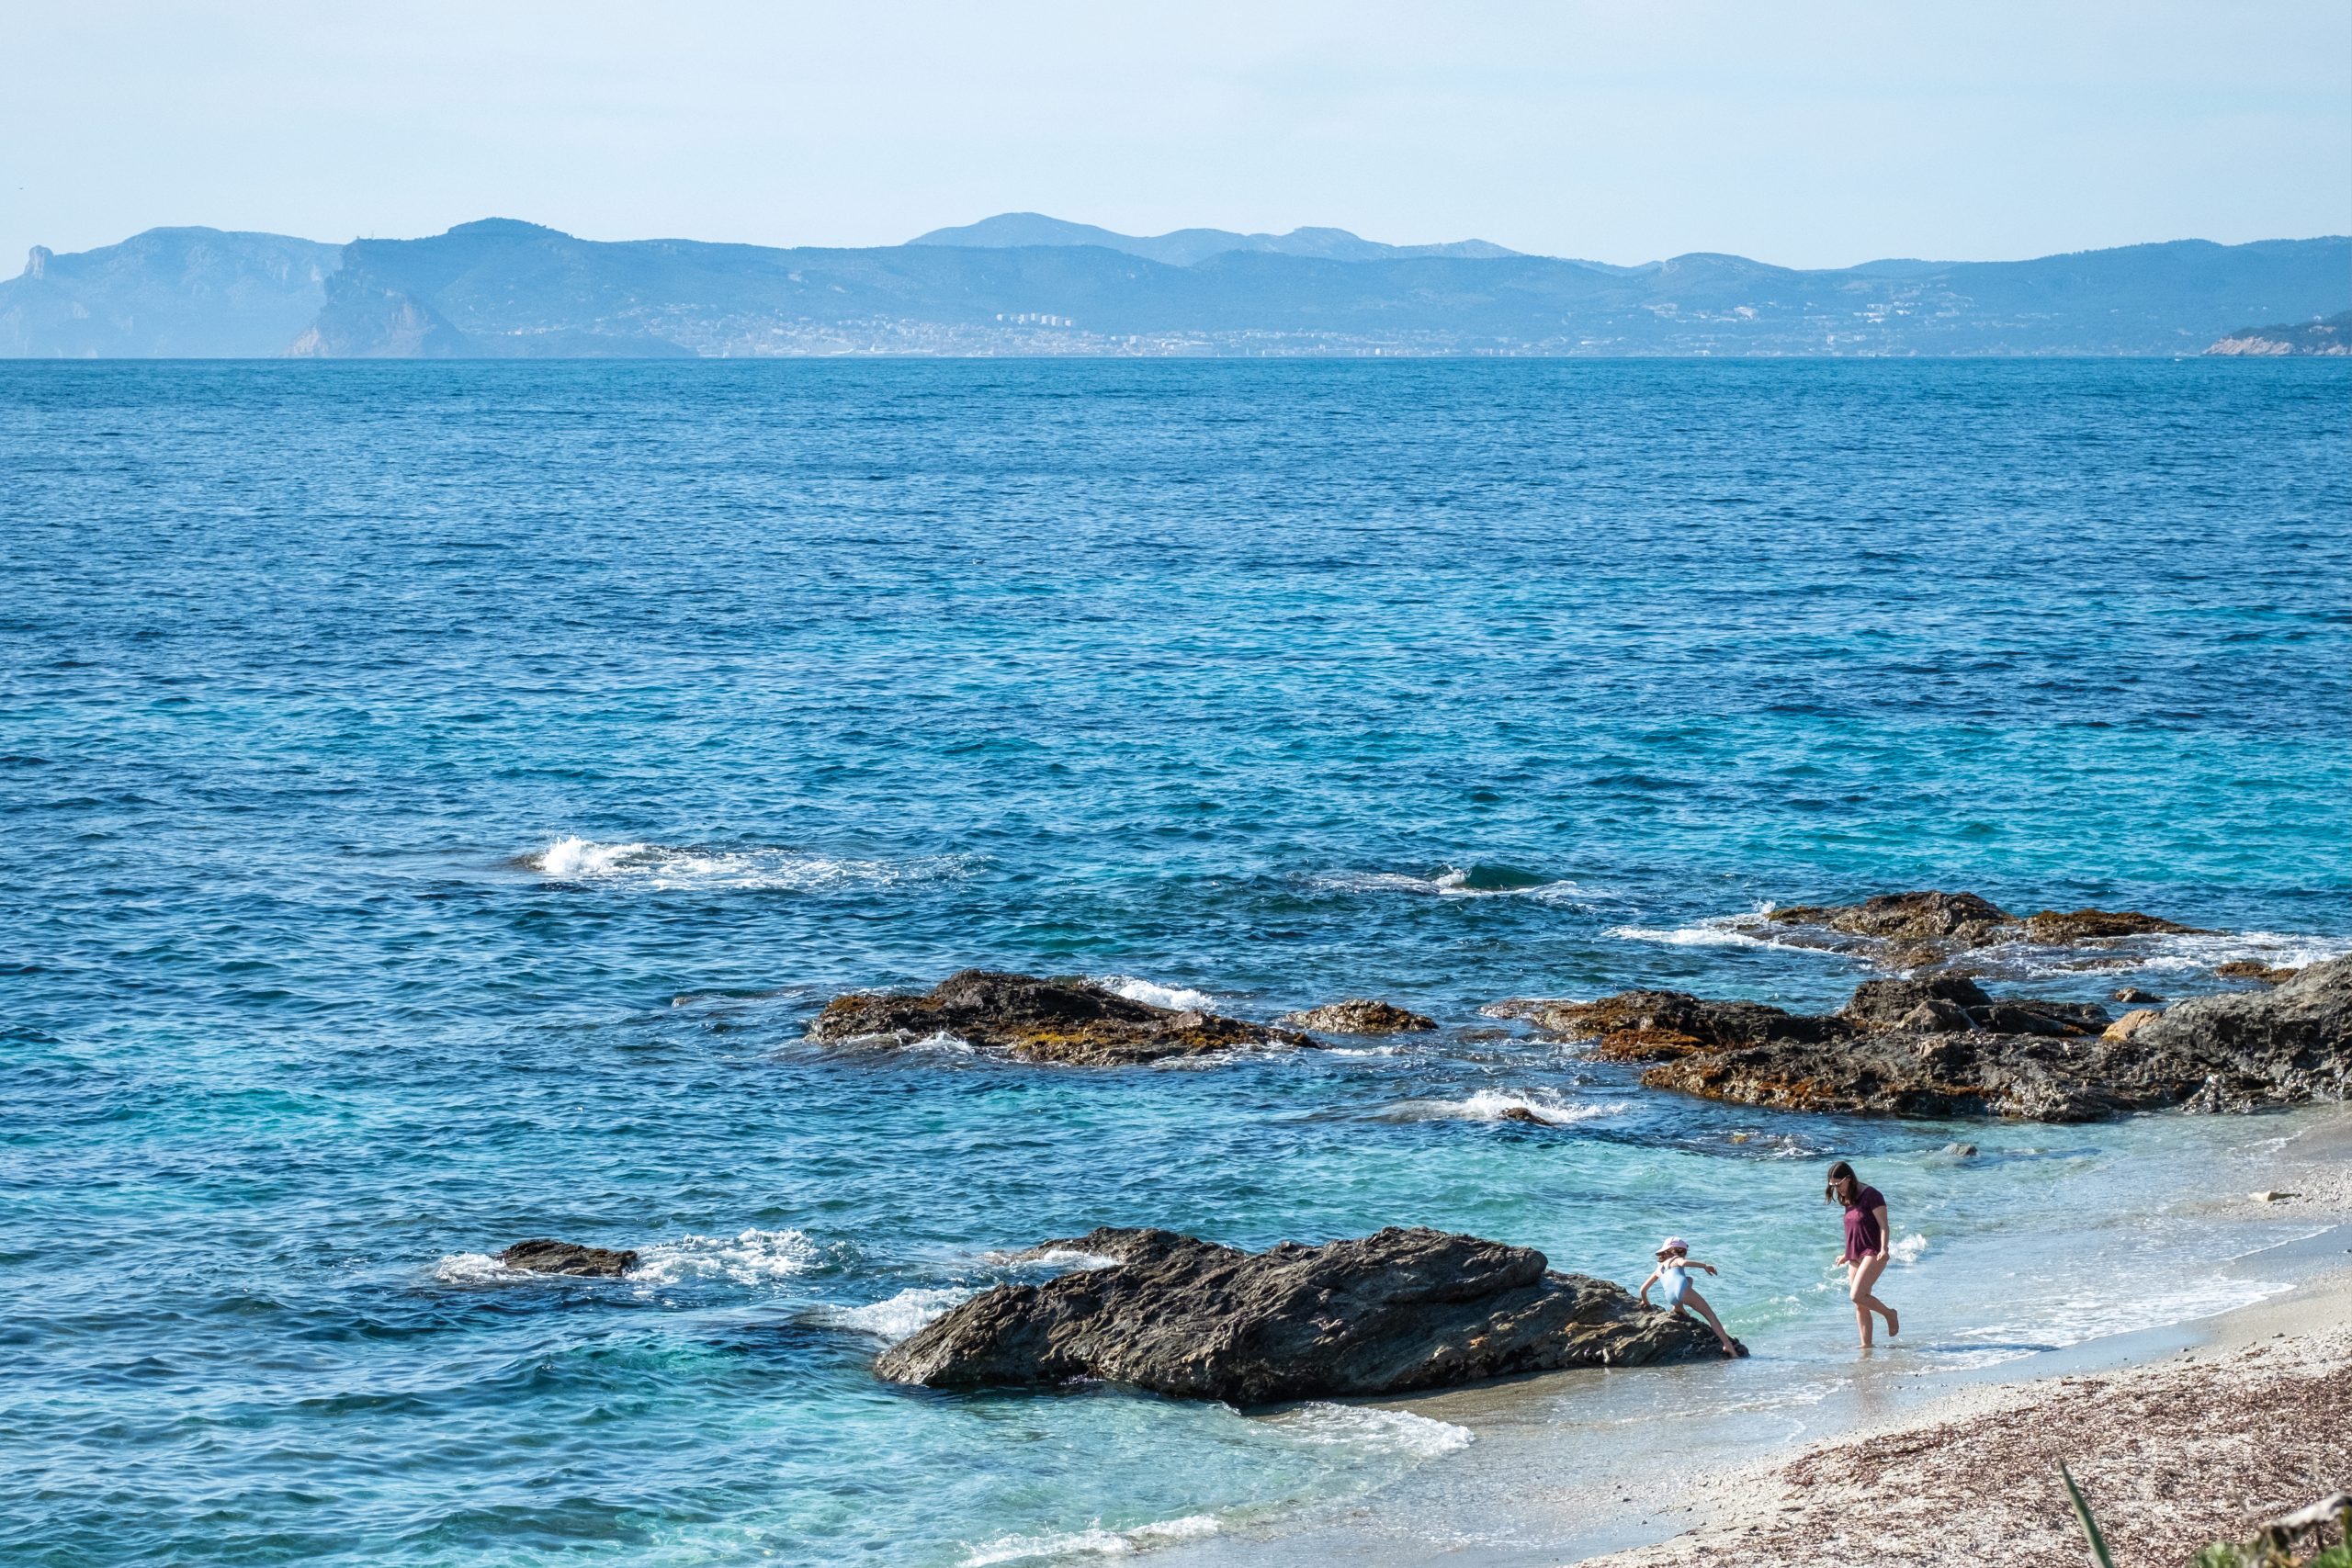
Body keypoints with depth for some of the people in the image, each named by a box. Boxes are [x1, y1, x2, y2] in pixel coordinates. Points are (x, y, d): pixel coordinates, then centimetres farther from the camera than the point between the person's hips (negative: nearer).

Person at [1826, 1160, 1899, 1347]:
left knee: (1857, 1296, -21)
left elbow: (1884, 1226, -13)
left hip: (1872, 1254, -8)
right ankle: (1866, 1344, 7)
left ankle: (1889, 1314, 0)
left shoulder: (1871, 1196, -10)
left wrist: (1883, 1249, -25)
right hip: (1855, 1256, 8)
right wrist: (1846, 1254, 28)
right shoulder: (1849, 1201, 14)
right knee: (1860, 1305, 4)